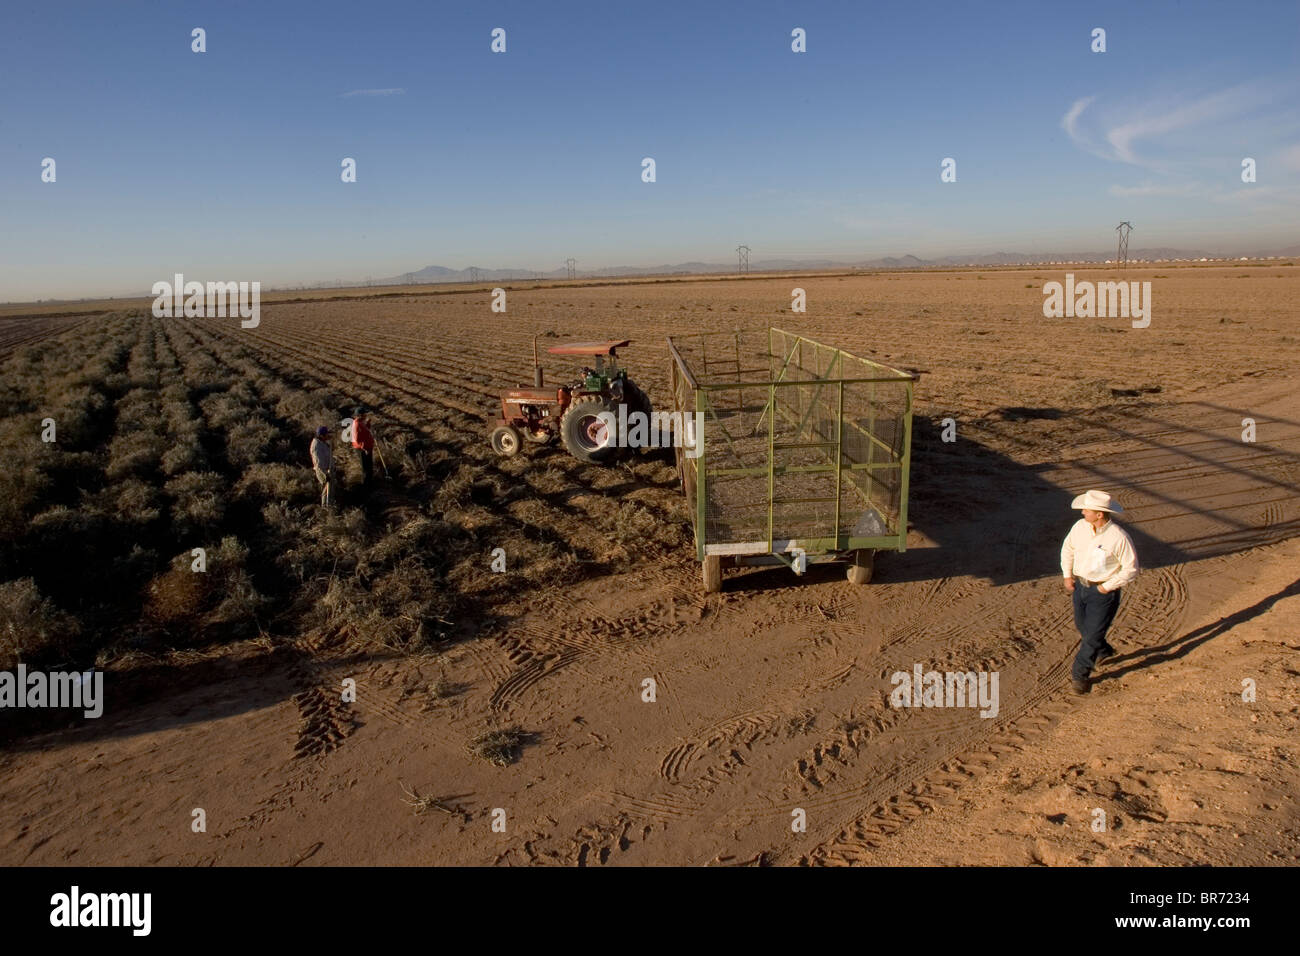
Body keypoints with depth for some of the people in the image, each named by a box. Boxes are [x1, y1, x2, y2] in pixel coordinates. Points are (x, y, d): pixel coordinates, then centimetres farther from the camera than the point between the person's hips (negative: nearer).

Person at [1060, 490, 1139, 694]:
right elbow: (1068, 548, 11)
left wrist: (1107, 587, -15)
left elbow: (1131, 569, -15)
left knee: (1093, 634, 0)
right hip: (1080, 585, 6)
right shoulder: (1080, 526, -8)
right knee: (1082, 626, 22)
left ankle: (1079, 675, 16)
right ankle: (1103, 651, 52)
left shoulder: (1119, 537, -23)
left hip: (1103, 592, -6)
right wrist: (1067, 575, 6)